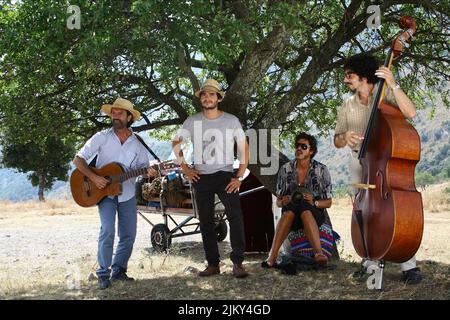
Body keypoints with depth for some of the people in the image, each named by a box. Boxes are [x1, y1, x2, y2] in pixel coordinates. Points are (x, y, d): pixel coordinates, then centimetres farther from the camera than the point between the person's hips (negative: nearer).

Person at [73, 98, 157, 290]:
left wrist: (149, 172, -14)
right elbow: (78, 159, -6)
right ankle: (103, 274, -5)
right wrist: (93, 177, -20)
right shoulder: (101, 137, -4)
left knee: (129, 235, 5)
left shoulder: (137, 144, 4)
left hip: (127, 194, 4)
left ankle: (118, 270, 22)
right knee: (107, 231, -17)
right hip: (104, 192, -4)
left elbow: (143, 166, 10)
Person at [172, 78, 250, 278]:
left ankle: (238, 263, -14)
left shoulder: (231, 121, -1)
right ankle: (213, 264, 17)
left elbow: (244, 148, 1)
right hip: (201, 178, 3)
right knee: (206, 222, 7)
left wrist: (239, 177, -7)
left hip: (225, 175, -2)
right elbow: (176, 143, 13)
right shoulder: (193, 121, 3)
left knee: (235, 216, -19)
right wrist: (185, 168, 4)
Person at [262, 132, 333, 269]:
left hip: (314, 214, -1)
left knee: (304, 208, -38)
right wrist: (283, 202, -14)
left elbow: (328, 202, 5)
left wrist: (314, 202, -15)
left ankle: (319, 254, -55)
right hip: (291, 215, 1)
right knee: (290, 209, -36)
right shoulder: (285, 169, 6)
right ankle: (272, 257, -46)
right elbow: (278, 202, 10)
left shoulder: (321, 170, 2)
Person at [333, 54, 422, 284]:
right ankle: (371, 263, 15)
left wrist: (393, 85, -27)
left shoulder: (385, 94, -3)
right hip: (359, 162, 4)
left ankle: (409, 266, -11)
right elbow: (337, 142, 7)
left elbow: (410, 113, -21)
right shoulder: (347, 106, 9)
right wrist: (345, 137, -17)